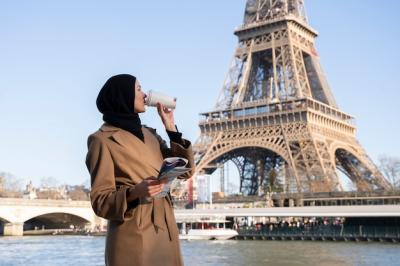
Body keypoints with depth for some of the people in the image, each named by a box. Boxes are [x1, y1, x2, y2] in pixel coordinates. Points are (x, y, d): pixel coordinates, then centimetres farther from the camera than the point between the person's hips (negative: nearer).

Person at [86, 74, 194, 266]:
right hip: (133, 237, -6)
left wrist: (170, 127, 7)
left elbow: (186, 170, 10)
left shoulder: (149, 134, 14)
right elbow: (100, 201, -8)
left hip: (165, 232, 6)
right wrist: (134, 192, -25)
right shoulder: (103, 139, -5)